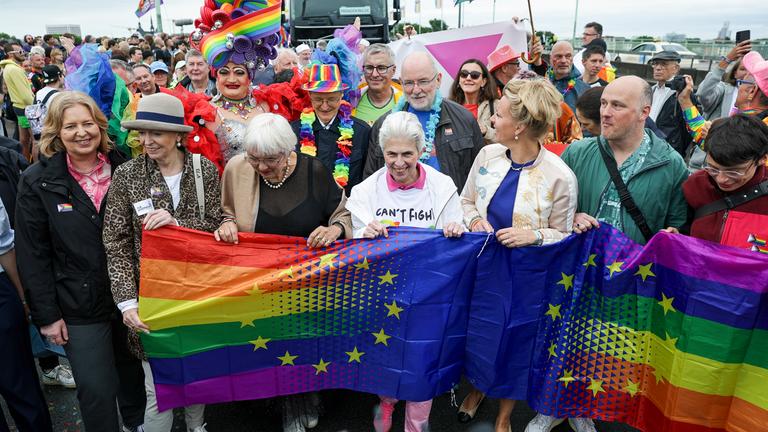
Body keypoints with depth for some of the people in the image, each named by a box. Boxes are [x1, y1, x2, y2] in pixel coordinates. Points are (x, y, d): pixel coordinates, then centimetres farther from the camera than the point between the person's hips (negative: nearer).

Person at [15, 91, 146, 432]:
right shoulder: (37, 182, -6)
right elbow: (33, 254, -5)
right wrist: (46, 314, -6)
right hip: (79, 306, -2)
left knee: (134, 371, 20)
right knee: (97, 391, 3)